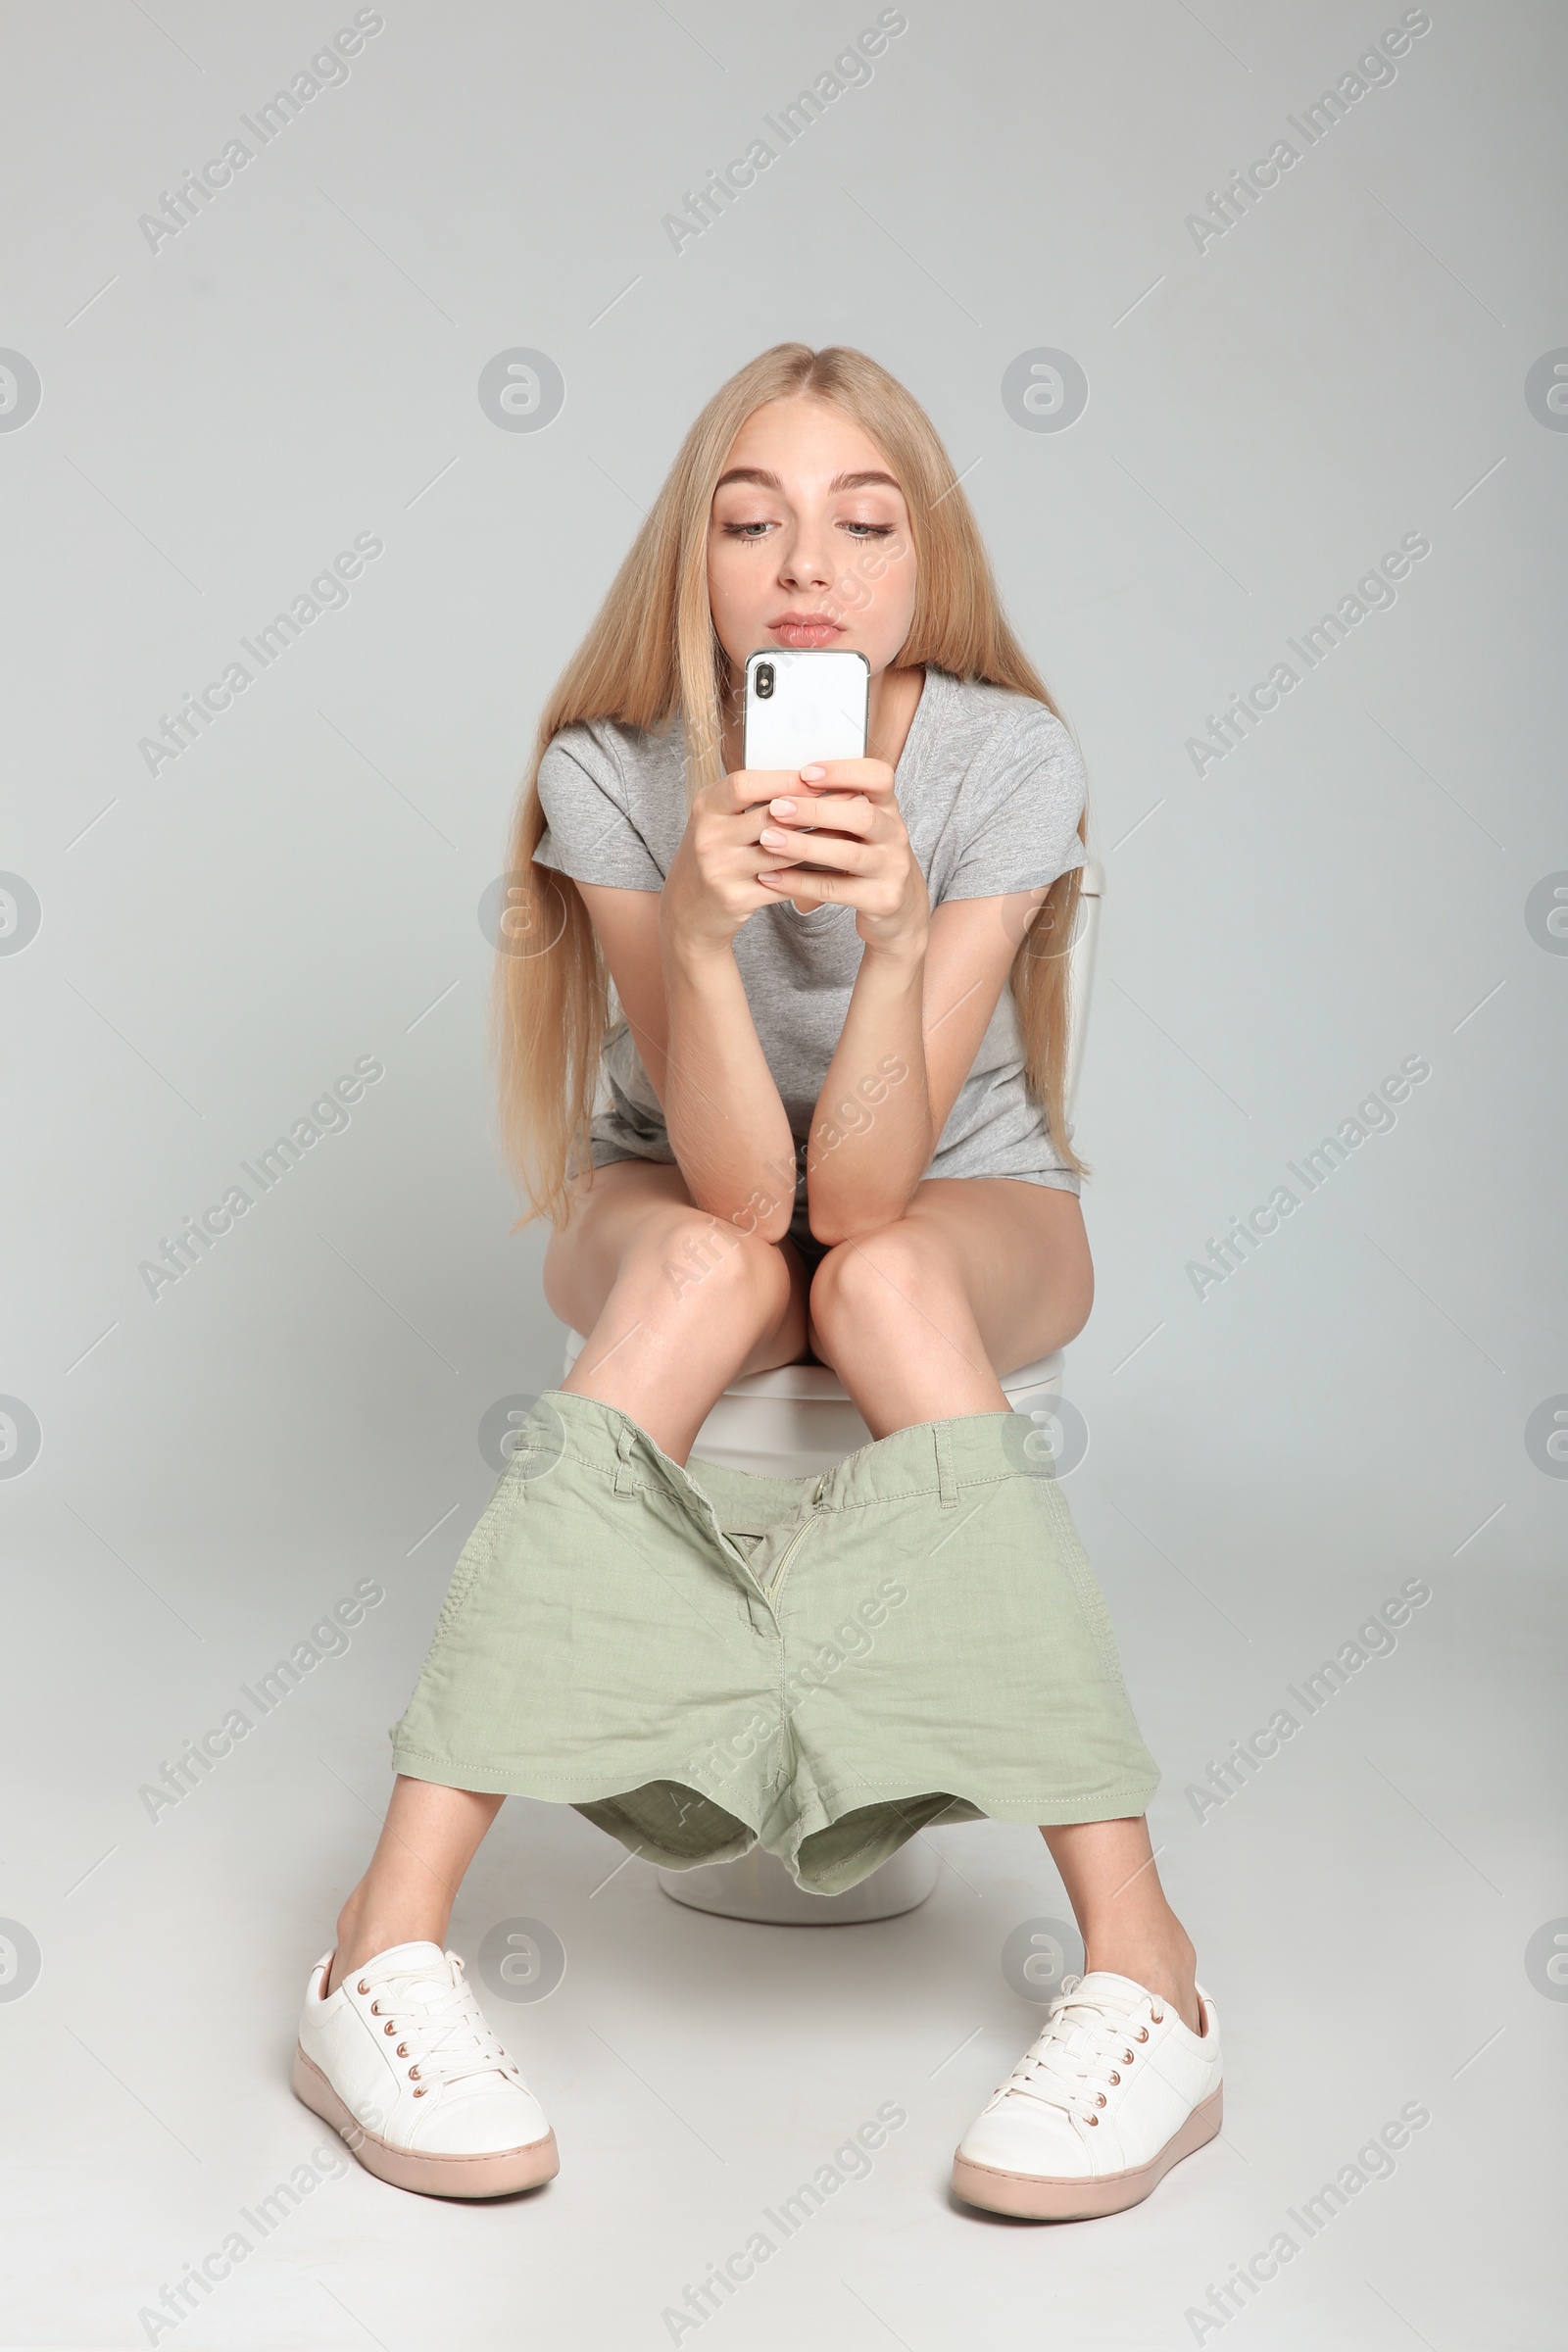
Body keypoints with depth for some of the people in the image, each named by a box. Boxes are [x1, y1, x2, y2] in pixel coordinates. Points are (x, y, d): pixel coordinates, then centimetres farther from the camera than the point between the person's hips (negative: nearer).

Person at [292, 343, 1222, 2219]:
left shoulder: (1003, 760, -22)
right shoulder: (611, 772, -20)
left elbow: (863, 1184, -29)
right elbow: (736, 1184, -28)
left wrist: (896, 931, -44)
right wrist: (703, 926, -43)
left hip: (965, 1207, 0)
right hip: (675, 1198, 0)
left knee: (881, 1280, -33)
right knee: (710, 1267, -33)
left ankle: (1140, 1967, -35)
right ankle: (389, 1948, -35)